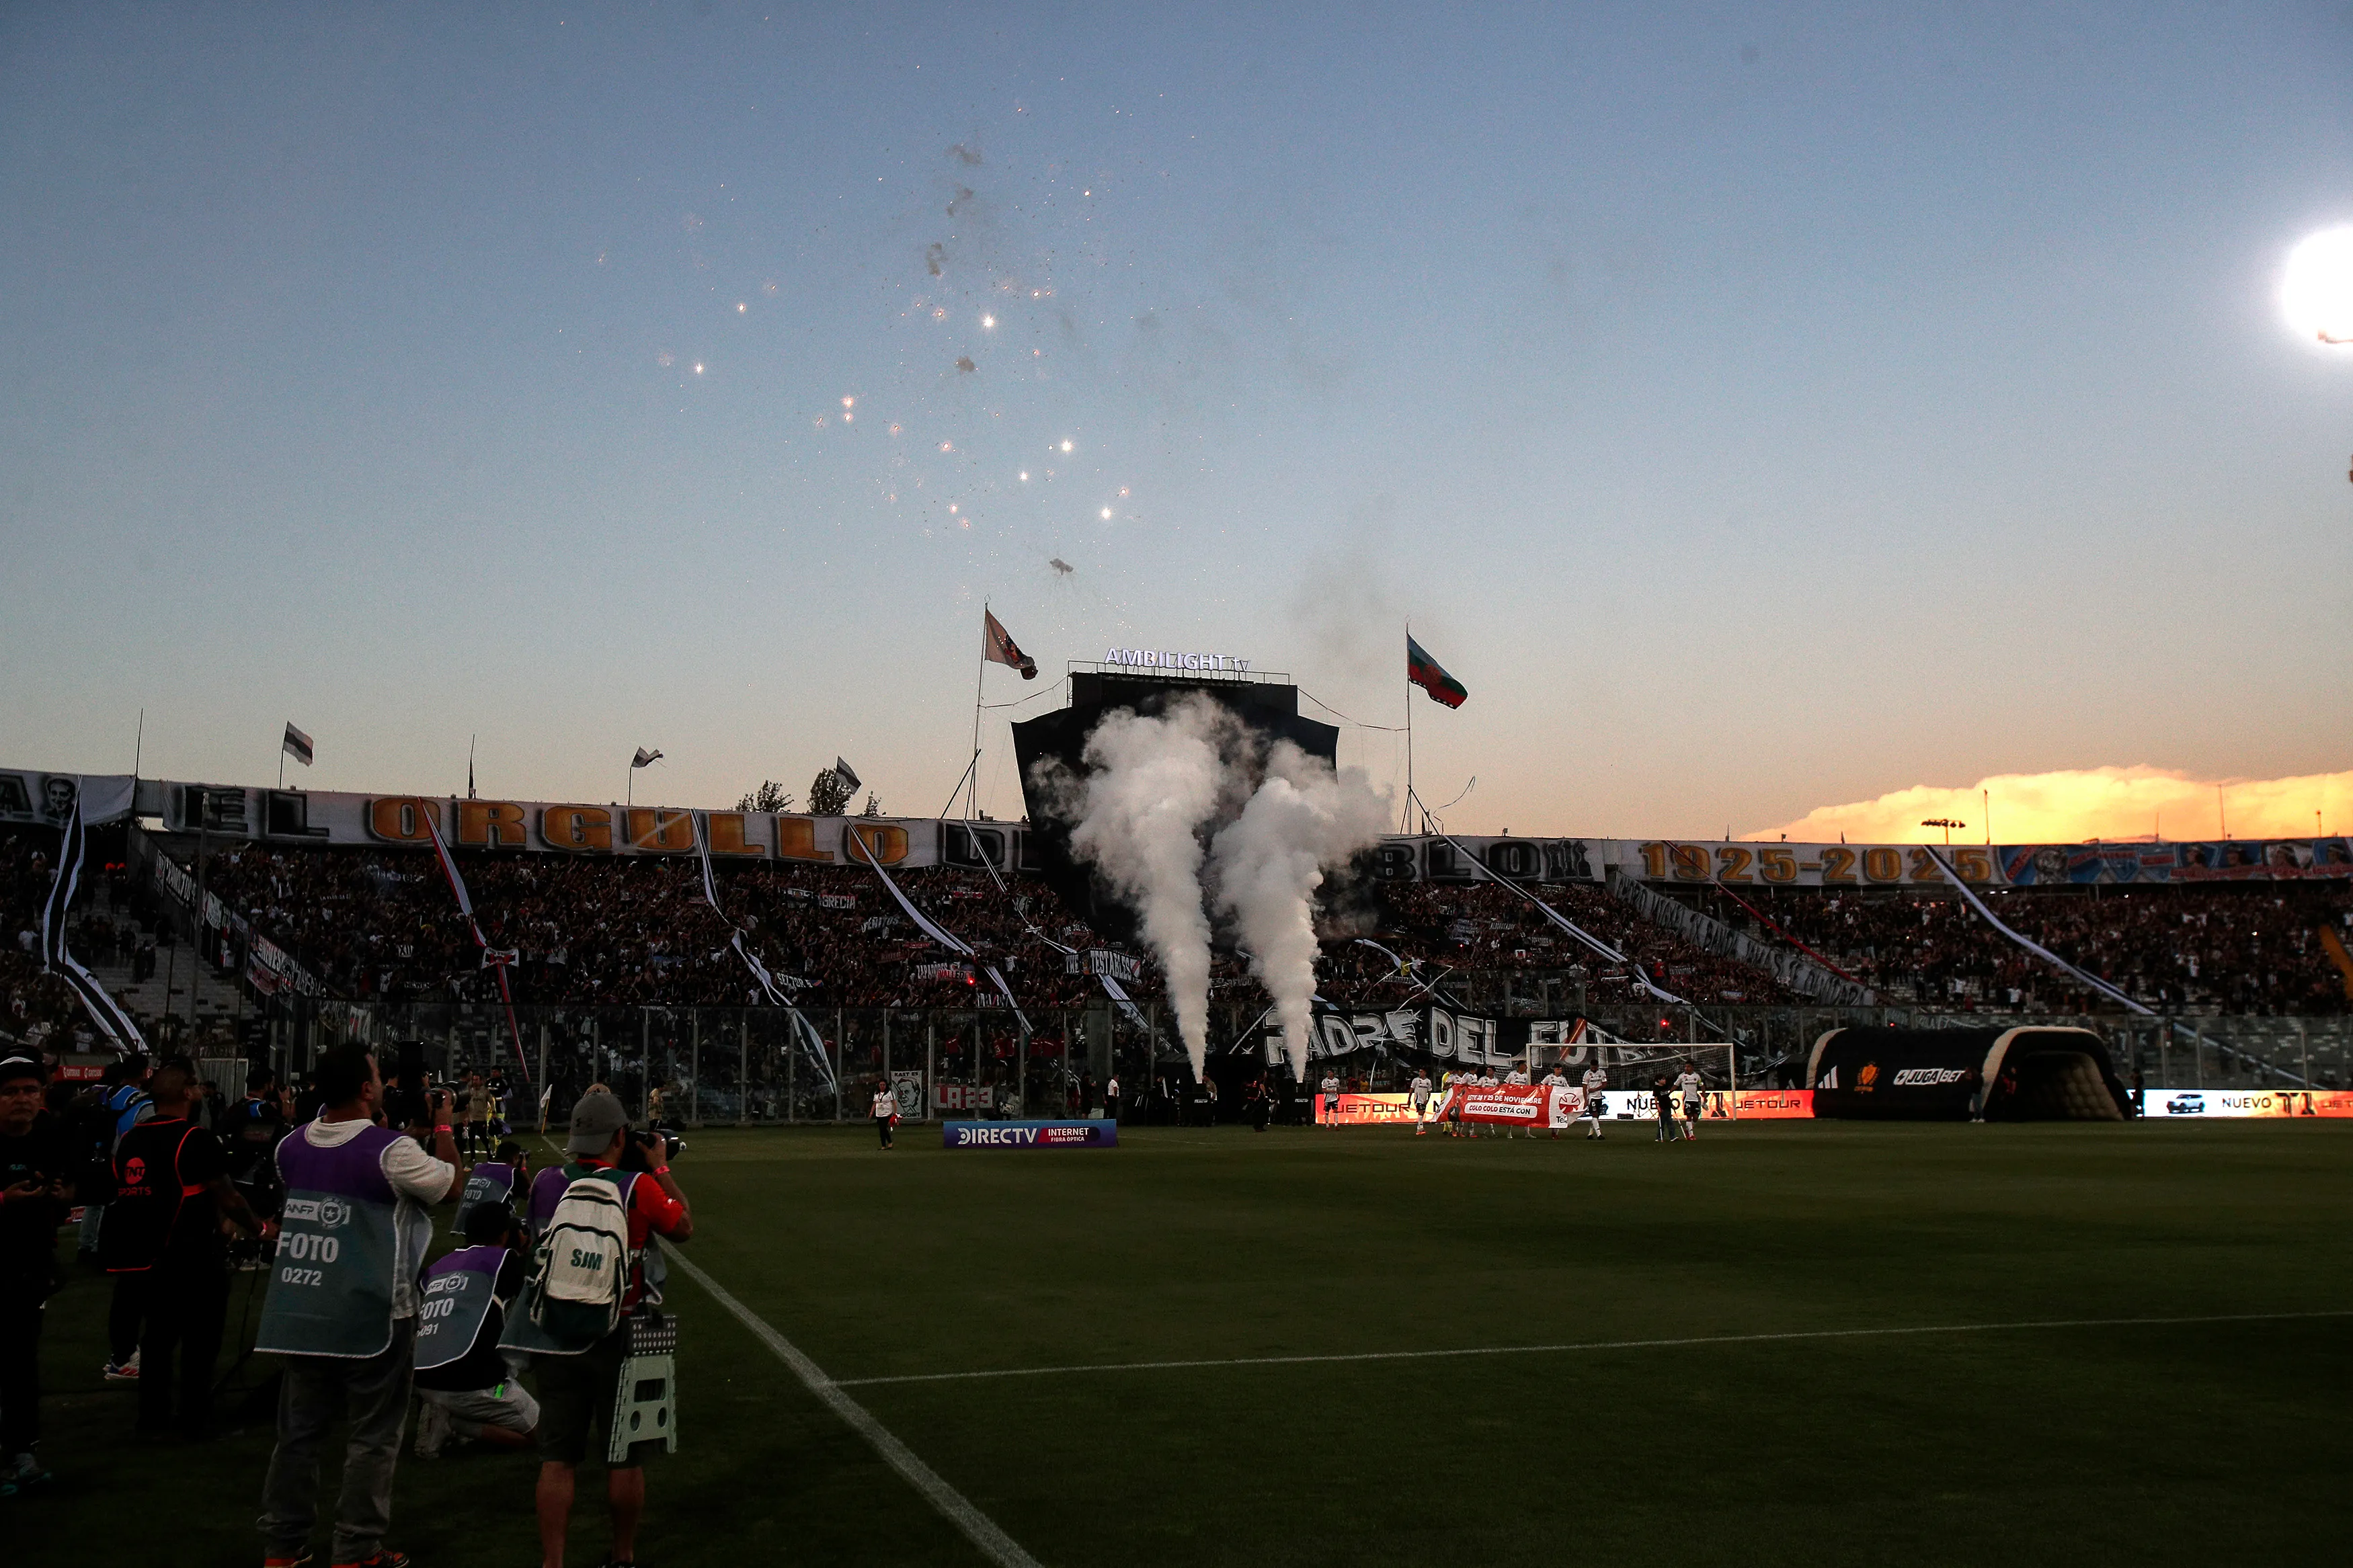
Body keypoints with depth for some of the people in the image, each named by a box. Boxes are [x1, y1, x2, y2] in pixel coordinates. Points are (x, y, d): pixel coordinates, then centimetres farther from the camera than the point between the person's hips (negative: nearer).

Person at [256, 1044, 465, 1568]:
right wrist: (443, 1127, 10)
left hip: (300, 1313, 6)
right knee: (373, 1437, 5)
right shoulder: (392, 1150, -16)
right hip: (371, 1315, -6)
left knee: (298, 1431, 13)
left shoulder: (293, 1145, 4)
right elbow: (454, 1184, -2)